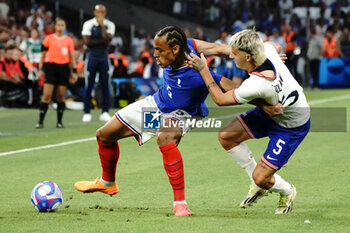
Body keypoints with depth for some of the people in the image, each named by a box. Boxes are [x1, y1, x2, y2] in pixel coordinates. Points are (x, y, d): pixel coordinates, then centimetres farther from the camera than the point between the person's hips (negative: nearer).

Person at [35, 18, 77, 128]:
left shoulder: (69, 40, 8)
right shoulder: (49, 38, 3)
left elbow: (71, 57, 13)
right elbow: (43, 55, 7)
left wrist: (74, 72, 8)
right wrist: (40, 69, 2)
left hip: (64, 67, 2)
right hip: (51, 66, -2)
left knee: (61, 96, 3)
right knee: (47, 95, -9)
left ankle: (59, 121, 11)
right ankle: (40, 121, -9)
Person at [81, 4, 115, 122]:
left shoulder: (109, 25, 2)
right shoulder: (88, 24, -3)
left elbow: (107, 40, -13)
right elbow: (87, 41, -13)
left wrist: (102, 25, -17)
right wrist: (101, 41, -10)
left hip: (104, 56, 2)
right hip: (92, 56, -2)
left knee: (105, 85, 0)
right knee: (89, 86, 0)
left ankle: (105, 112, 4)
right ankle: (86, 113, 4)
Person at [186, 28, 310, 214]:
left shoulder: (255, 85, -40)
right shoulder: (268, 49, -21)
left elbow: (220, 99, -23)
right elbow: (277, 46, 9)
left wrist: (203, 70, -17)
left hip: (292, 127, -9)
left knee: (261, 179, -8)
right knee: (226, 136, 2)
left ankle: (287, 192, 27)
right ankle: (259, 184, 21)